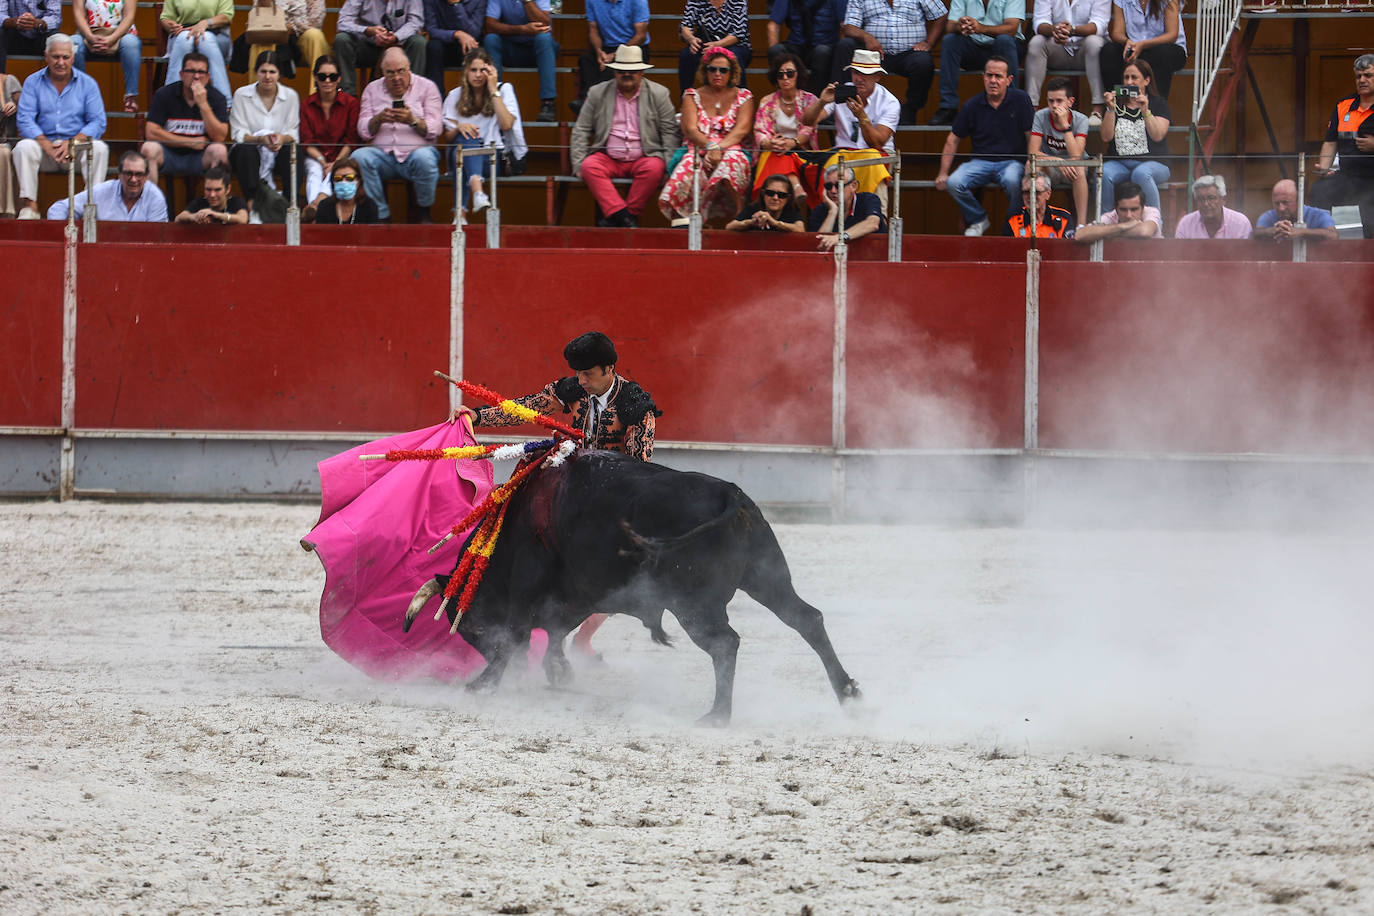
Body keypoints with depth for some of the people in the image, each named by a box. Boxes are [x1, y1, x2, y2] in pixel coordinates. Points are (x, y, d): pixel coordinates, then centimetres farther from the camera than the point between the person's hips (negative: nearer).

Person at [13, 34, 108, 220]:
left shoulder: (87, 84, 7)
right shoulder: (33, 82, 7)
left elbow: (98, 122, -1)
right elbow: (25, 119, -4)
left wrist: (73, 142, -19)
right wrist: (46, 145, -19)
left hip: (77, 147, 0)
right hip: (44, 144, 0)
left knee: (99, 148, -30)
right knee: (24, 147, -30)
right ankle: (29, 205, -32)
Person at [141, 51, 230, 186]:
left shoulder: (216, 98, -1)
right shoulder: (164, 94, -2)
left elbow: (219, 138, -11)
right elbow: (151, 132, -8)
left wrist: (203, 104, -20)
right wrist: (191, 142, -9)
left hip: (199, 158, 0)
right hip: (169, 153, 0)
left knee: (219, 150, -30)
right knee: (150, 148, -31)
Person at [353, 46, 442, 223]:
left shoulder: (427, 87, 9)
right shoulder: (372, 90, 15)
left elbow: (435, 129, -2)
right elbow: (364, 131, 7)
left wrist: (413, 121, -21)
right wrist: (379, 119, -14)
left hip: (415, 150, -2)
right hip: (382, 153, 2)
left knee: (424, 158, -37)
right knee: (359, 157, -29)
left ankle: (423, 213, -10)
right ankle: (381, 215, -21)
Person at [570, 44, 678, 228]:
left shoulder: (659, 94, 6)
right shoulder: (598, 93, 9)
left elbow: (670, 133, 5)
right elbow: (580, 131, 9)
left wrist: (668, 166, -9)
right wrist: (578, 164, -3)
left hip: (643, 159, -1)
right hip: (608, 158, 1)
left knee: (654, 168, -34)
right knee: (589, 166, -30)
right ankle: (622, 215, -38)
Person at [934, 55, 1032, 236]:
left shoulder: (1020, 100, -2)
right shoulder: (972, 106, 3)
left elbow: (1032, 137, -2)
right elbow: (953, 140, 9)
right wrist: (943, 173, 2)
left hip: (1011, 161, -3)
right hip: (981, 161, 3)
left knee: (1012, 180, -38)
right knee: (954, 183, -24)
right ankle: (978, 220, 4)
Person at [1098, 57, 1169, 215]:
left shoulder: (1159, 103, 10)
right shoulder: (1117, 103, 16)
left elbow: (1158, 136, -6)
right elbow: (1106, 137, 3)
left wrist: (1145, 111, -18)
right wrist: (1111, 109, -9)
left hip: (1153, 163, -2)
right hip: (1119, 163, 2)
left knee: (1140, 174, -38)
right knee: (1103, 174, -32)